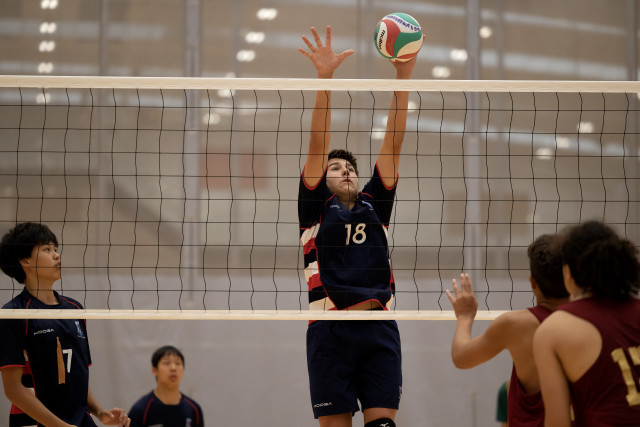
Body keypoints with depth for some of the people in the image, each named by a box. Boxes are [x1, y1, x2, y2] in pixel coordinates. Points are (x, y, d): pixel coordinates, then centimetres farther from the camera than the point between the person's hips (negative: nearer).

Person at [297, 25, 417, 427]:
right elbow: (318, 144, 3)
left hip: (380, 328, 3)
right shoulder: (316, 209, 12)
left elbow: (393, 144, 13)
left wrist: (403, 78, 5)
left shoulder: (374, 205, 19)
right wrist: (324, 79, -6)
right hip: (330, 329, -3)